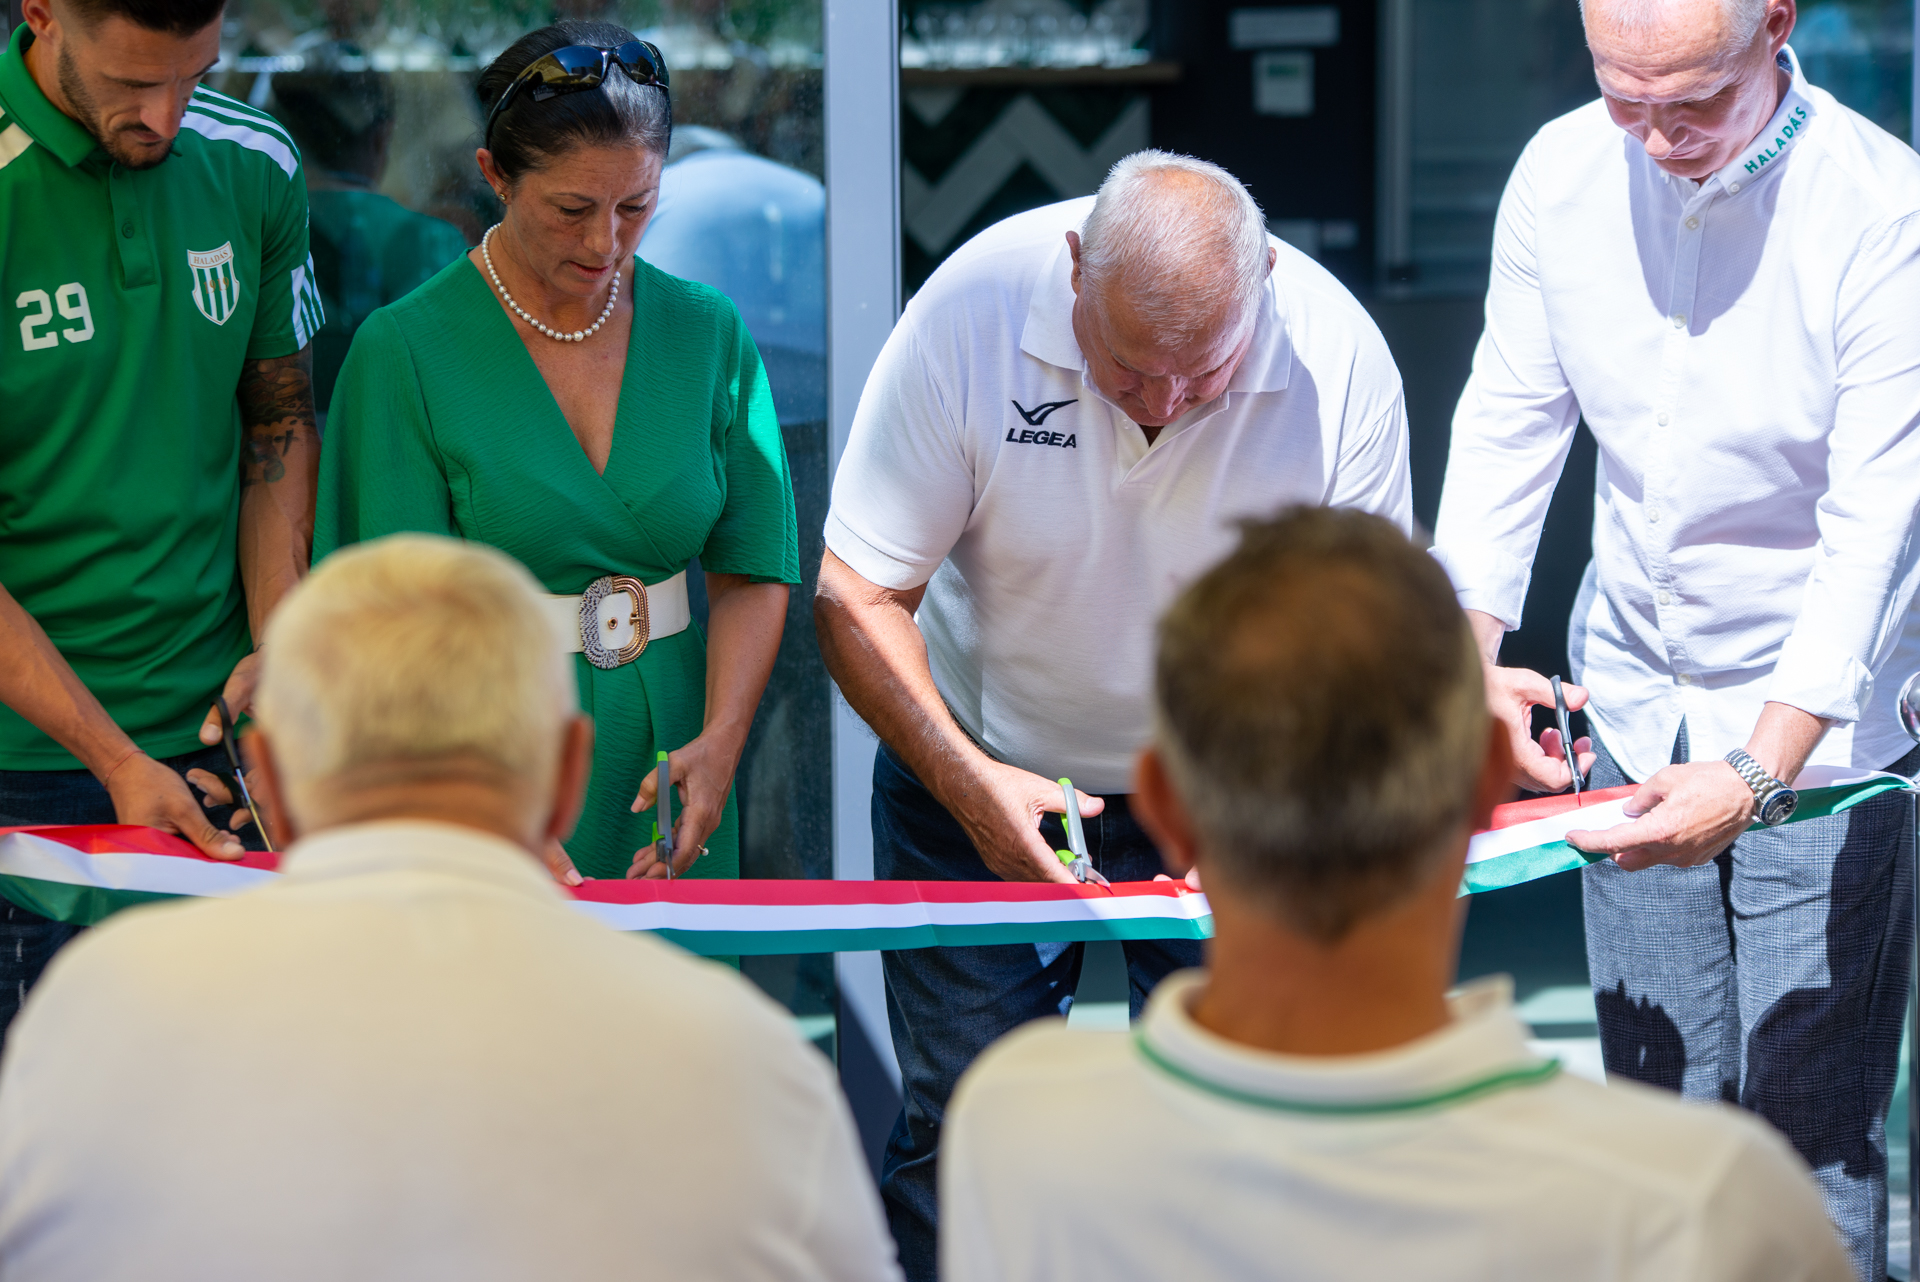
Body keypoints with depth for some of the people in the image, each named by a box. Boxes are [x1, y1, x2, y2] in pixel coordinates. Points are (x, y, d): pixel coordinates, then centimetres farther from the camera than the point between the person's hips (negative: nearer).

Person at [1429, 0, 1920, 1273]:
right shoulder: (1562, 173, -5)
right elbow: (1509, 419, 7)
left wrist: (1757, 773, -29)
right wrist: (1478, 651, -5)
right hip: (1633, 713, 5)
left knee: (1814, 1125, -5)